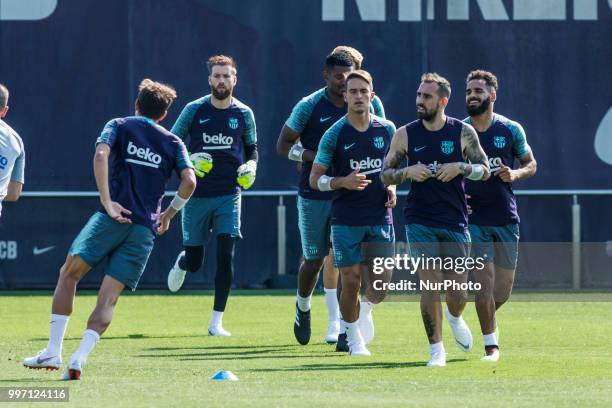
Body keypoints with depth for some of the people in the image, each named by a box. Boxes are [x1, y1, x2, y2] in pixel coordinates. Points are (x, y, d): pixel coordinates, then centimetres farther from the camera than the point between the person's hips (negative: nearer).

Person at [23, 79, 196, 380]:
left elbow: (100, 155, -11)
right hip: (145, 228, 2)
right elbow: (189, 181, 0)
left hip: (114, 217, -2)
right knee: (108, 297, 1)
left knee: (68, 274, 9)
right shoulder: (173, 143, 14)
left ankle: (53, 352, -1)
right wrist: (168, 214, 13)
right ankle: (79, 360, -17)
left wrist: (107, 202, -11)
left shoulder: (119, 126, 9)